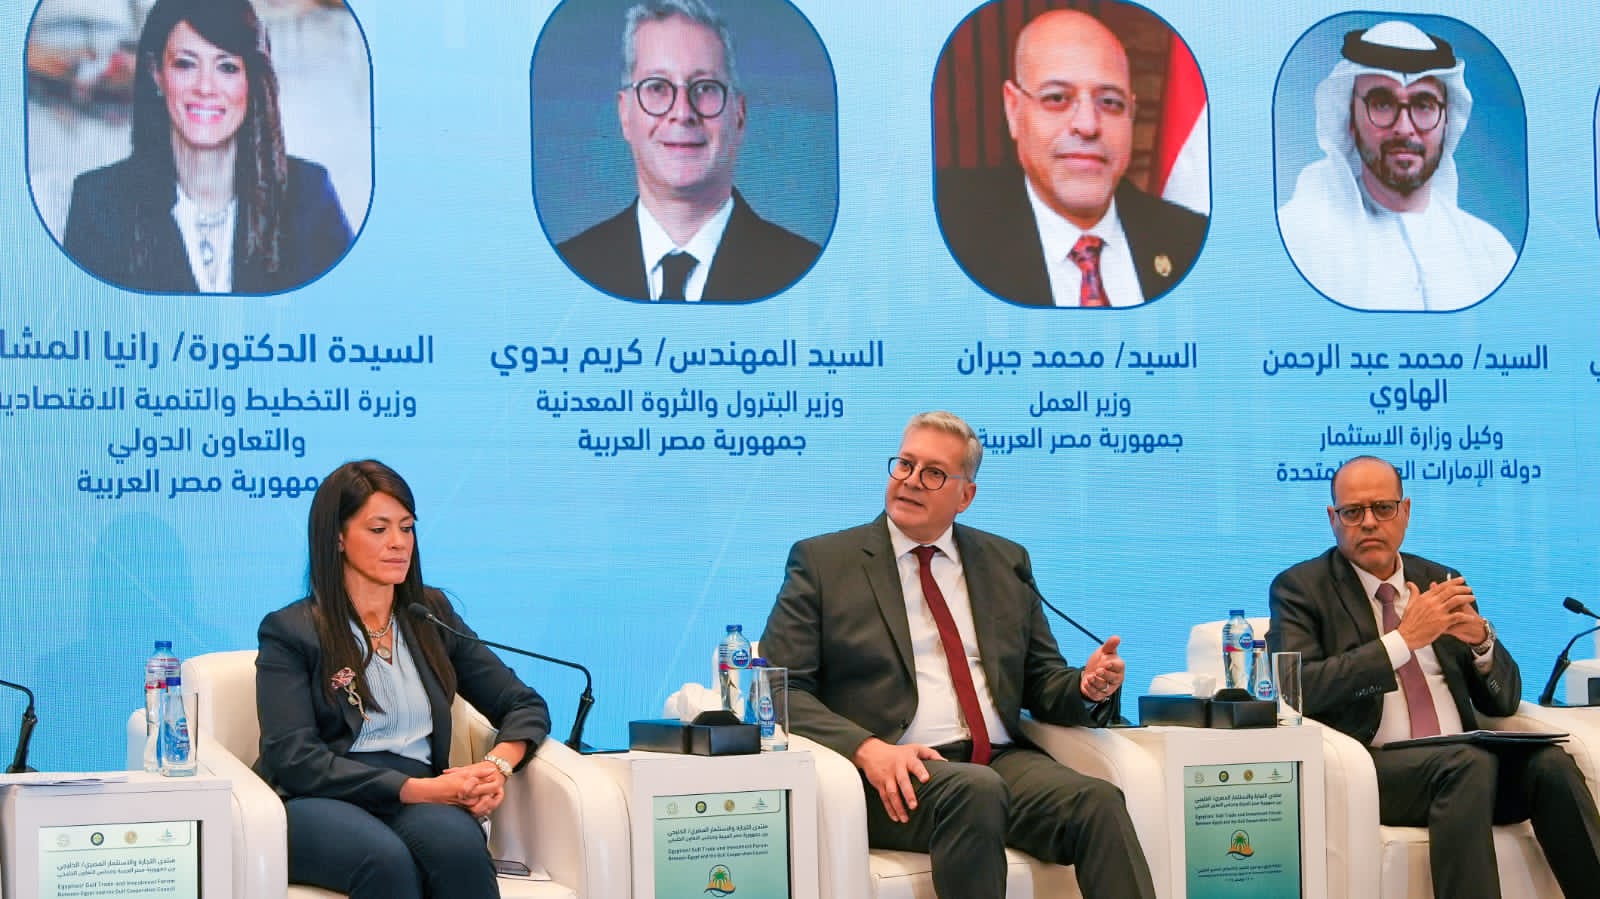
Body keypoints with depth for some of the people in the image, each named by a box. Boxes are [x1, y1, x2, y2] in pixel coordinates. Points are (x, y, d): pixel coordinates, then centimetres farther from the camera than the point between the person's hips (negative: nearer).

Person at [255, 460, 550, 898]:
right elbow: (293, 759, -7)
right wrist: (420, 788, -17)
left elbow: (526, 706, 18)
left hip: (417, 801, 3)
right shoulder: (290, 632, 6)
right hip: (321, 803, -3)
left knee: (455, 840, -36)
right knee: (386, 859, -40)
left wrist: (498, 765, -7)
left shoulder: (431, 615, 20)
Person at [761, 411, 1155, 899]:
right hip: (899, 778, -4)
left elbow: (1040, 681, 22)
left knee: (1098, 801, -27)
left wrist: (1087, 688, -3)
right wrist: (867, 748, -17)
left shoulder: (1006, 562, 20)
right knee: (977, 791, -37)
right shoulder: (823, 561, 8)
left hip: (1002, 760, 4)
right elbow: (779, 688, 0)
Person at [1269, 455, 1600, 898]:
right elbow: (1297, 690, -12)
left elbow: (1503, 700, 18)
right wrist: (1403, 639, -16)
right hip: (1370, 764, -5)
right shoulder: (1300, 588, 5)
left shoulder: (1440, 581, 18)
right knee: (1469, 762, -34)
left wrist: (1481, 639, -5)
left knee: (1548, 762, -26)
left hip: (1464, 763, 5)